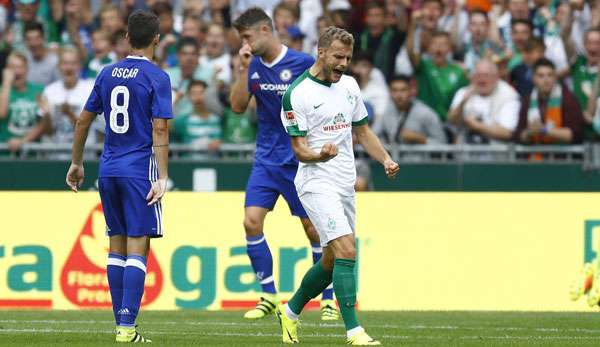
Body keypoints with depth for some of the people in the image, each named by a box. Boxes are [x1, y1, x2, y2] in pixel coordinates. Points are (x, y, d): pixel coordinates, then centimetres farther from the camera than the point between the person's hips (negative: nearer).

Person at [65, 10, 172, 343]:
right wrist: (162, 178, -15)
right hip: (139, 170, -5)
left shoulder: (108, 74, 9)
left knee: (117, 246, 12)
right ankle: (127, 327, -14)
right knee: (137, 249, -6)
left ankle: (121, 324, 13)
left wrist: (76, 163, 24)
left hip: (108, 170, 5)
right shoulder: (157, 78, -8)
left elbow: (83, 120, 14)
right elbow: (160, 130, -14)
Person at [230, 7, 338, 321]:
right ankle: (268, 297, 1)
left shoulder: (303, 63, -9)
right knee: (251, 221, -9)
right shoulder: (253, 66, 4)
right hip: (266, 160, 4)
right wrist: (243, 69, -10)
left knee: (314, 228, -1)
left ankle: (328, 300, 13)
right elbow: (238, 107, -1)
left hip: (300, 160, -4)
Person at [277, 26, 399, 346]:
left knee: (331, 261, 14)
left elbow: (362, 130, 20)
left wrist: (386, 159, 5)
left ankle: (290, 312, 35)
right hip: (317, 183, -8)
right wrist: (321, 155, -32)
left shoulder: (349, 85, 10)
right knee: (346, 251, -20)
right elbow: (299, 148, -11)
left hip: (345, 184, 8)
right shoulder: (297, 94, -11)